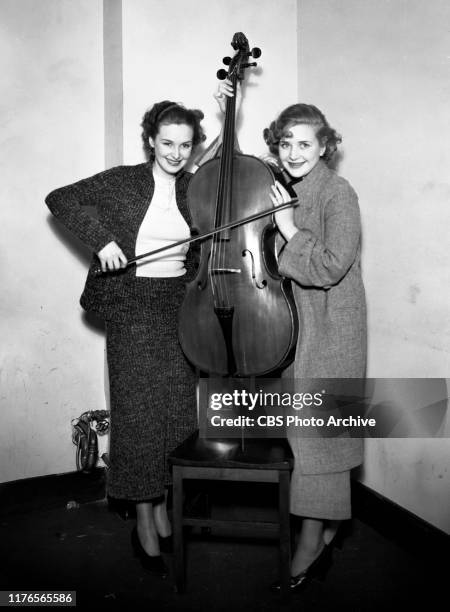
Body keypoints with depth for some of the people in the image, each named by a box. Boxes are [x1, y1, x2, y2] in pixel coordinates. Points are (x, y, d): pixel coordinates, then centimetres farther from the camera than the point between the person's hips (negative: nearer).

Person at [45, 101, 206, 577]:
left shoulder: (195, 189, 7)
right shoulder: (122, 181, 0)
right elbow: (60, 199, -4)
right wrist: (101, 238, -15)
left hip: (179, 307, 3)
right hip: (131, 308, -3)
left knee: (178, 409, 7)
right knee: (138, 410, 0)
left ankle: (161, 507, 26)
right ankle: (144, 523, 13)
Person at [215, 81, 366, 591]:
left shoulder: (338, 194, -12)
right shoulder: (279, 186, 8)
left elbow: (331, 267, -20)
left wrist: (288, 228, -19)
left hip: (330, 326, -7)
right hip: (291, 320, 7)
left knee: (314, 427, -3)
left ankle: (311, 539, 12)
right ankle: (324, 527, 31)